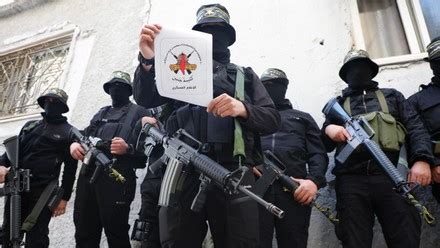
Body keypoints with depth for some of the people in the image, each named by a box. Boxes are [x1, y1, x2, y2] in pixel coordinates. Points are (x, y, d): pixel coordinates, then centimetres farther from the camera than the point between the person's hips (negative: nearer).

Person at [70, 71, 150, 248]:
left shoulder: (139, 113, 8)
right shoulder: (101, 113, 28)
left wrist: (128, 149, -20)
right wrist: (74, 143, 2)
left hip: (116, 178, -6)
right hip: (88, 175, 6)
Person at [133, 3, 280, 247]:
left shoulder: (245, 75, 21)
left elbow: (273, 119, 10)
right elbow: (145, 99, 7)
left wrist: (243, 109, -11)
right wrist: (147, 61, -12)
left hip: (233, 175, 0)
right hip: (183, 174, 1)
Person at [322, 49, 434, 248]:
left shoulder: (392, 96, 26)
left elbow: (415, 128, 12)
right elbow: (324, 145, 19)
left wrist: (421, 159, -7)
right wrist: (328, 129, -6)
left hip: (392, 177, 0)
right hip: (351, 181, 0)